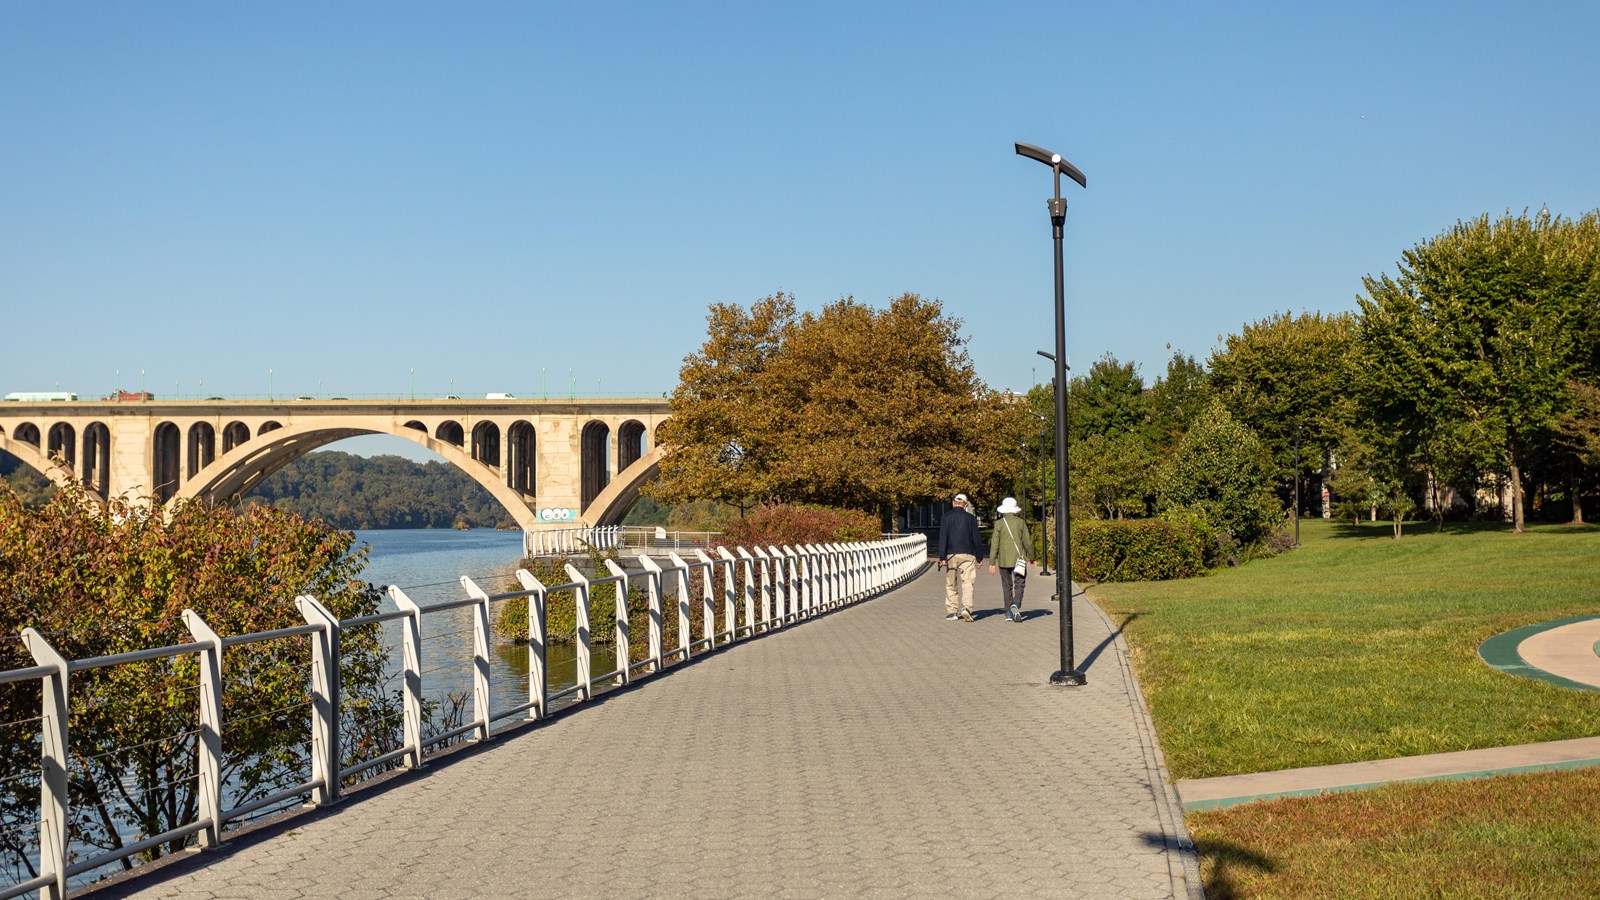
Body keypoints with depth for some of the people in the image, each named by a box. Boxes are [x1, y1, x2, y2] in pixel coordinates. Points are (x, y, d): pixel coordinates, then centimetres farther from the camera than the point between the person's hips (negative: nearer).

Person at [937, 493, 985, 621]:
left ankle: (951, 611, 11)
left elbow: (943, 537, -6)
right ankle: (966, 607, -22)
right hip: (967, 554, 0)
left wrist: (942, 557, -6)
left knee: (951, 584, 10)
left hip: (951, 554, 0)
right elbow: (976, 539, 3)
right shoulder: (970, 518, 2)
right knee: (967, 582, -3)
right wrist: (979, 557, 10)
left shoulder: (947, 517, 1)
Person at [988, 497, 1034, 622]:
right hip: (1019, 559, -1)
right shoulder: (1020, 522, -3)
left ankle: (1008, 613, 11)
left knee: (1006, 586, 11)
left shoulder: (999, 523, -3)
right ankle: (1016, 605, -21)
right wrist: (1031, 557, 15)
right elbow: (1027, 542, 0)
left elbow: (995, 544, -4)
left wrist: (992, 563, -1)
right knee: (1019, 584, 3)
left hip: (1004, 560, 1)